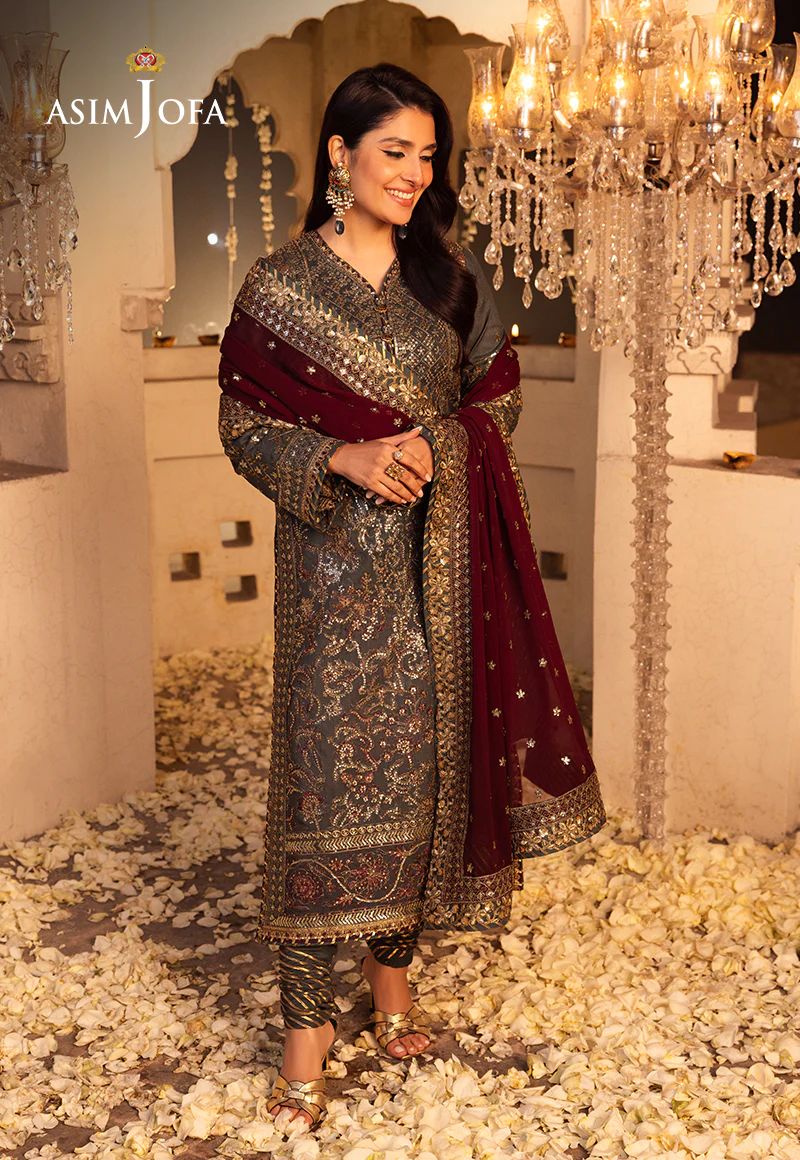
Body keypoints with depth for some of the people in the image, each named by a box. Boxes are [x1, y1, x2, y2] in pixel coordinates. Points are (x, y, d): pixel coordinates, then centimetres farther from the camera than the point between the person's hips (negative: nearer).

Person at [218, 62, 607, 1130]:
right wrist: (343, 458, -17)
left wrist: (436, 446, -5)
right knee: (328, 768, -4)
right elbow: (243, 423, -2)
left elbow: (499, 396, 11)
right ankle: (308, 1025, 4)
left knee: (427, 758, 8)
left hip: (443, 559, 4)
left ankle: (395, 971, 26)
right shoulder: (280, 286, -2)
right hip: (338, 560, -3)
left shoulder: (452, 276, 8)